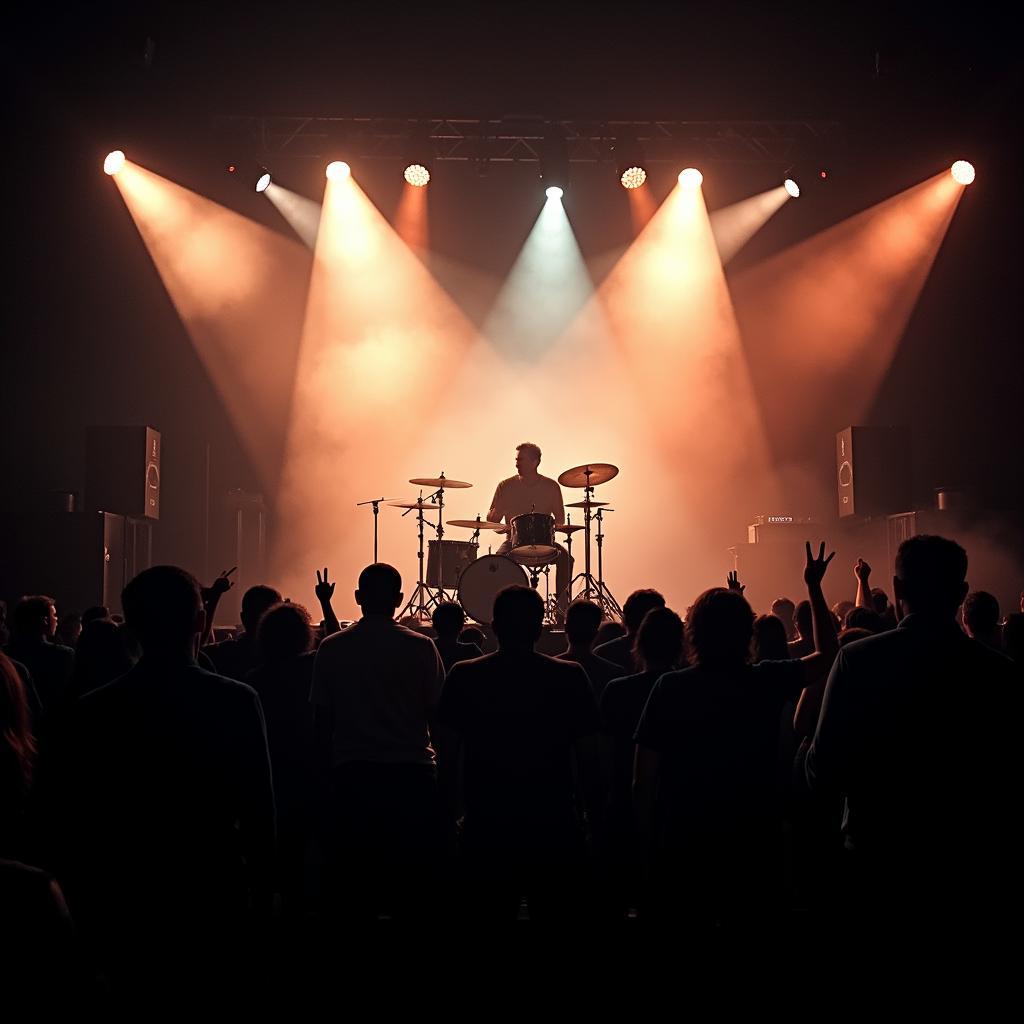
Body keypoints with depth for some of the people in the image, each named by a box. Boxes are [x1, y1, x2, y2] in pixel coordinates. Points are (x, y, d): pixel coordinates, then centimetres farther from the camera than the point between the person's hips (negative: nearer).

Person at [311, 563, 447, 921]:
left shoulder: (332, 648, 1)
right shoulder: (421, 648, -4)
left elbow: (321, 719, 4)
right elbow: (437, 713, 0)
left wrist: (327, 766, 15)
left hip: (351, 773, 1)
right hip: (412, 770, -1)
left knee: (353, 868, 8)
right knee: (416, 872, 7)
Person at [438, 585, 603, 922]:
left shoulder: (463, 677, -2)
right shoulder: (570, 678, -5)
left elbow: (448, 755, 0)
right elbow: (589, 756, -3)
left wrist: (450, 812, 11)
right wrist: (595, 814, 8)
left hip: (486, 827, 1)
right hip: (554, 826, -1)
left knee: (490, 910, 10)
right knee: (559, 911, 9)